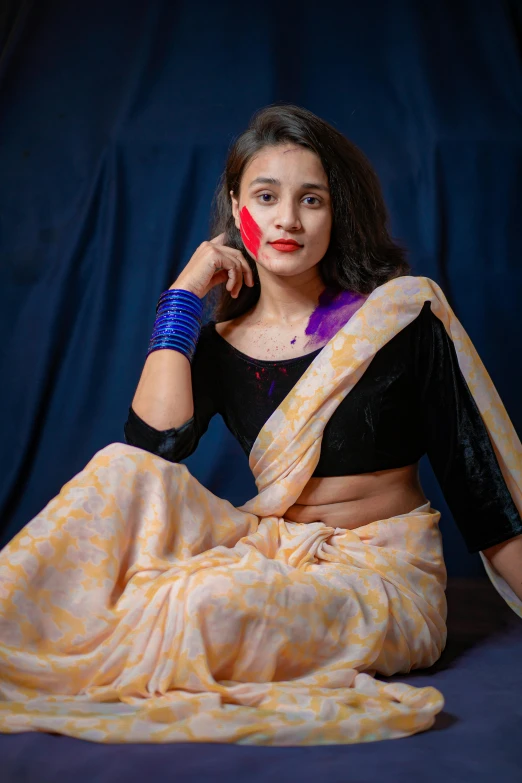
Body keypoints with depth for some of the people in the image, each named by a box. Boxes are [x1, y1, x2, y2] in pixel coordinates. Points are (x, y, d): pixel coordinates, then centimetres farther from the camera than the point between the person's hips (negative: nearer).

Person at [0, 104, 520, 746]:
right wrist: (184, 297, -11)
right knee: (123, 469, -18)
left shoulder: (401, 314, -6)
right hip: (275, 549, 3)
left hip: (383, 573, -3)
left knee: (212, 604, -30)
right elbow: (154, 444, -17)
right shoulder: (219, 345, 1)